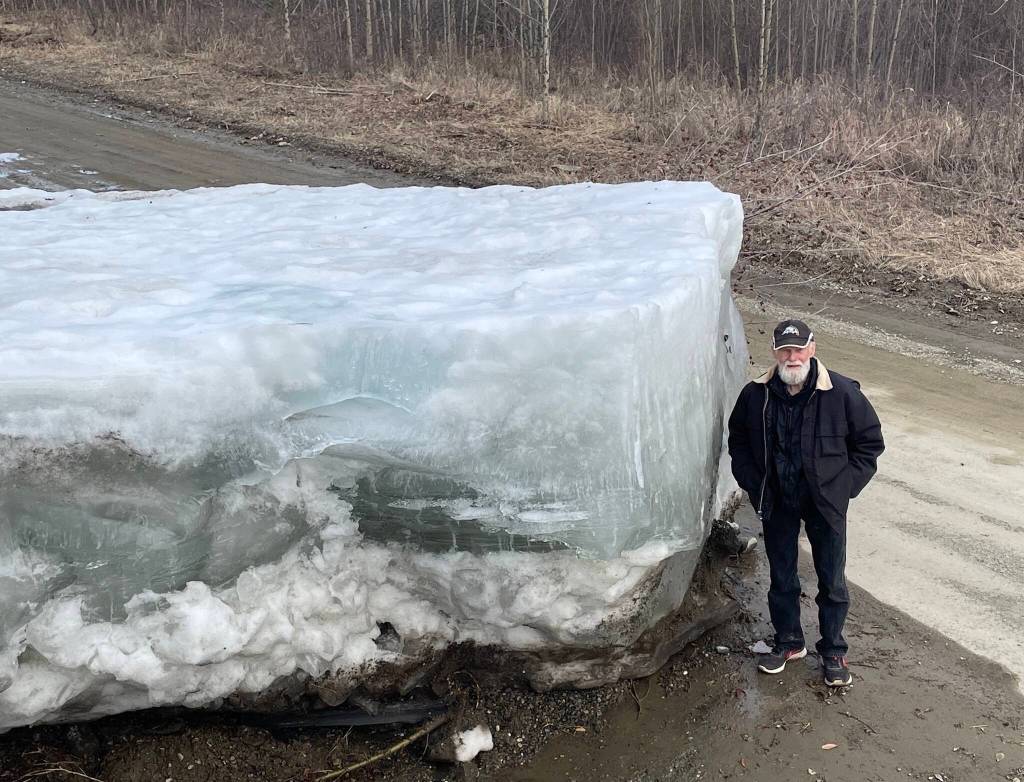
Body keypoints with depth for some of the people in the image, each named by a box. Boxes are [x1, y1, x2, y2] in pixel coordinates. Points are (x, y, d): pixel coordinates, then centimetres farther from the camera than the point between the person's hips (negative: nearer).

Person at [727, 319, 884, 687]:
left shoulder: (841, 393, -15)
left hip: (825, 503, -2)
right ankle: (789, 642, 35)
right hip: (777, 503, 2)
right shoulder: (756, 395, -9)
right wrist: (753, 484, 1)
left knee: (832, 580, 9)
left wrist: (845, 485, -8)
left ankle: (833, 652, 27)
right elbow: (738, 440, 8)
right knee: (781, 577, 15)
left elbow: (869, 441, -3)